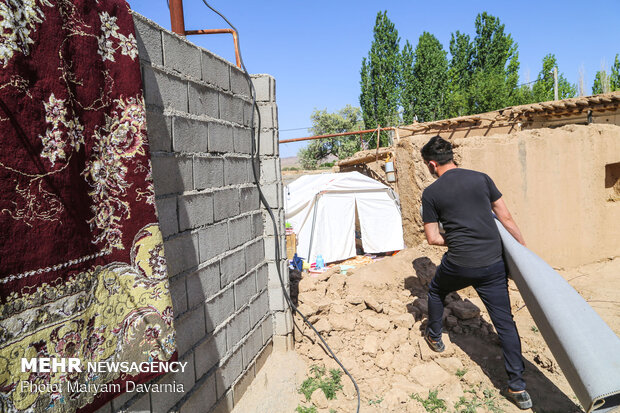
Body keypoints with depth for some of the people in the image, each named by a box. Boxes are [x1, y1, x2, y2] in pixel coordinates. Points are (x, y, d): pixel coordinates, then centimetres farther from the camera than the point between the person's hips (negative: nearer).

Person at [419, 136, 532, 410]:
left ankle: (434, 337, 46)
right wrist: (525, 250, 17)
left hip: (459, 265, -2)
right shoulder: (481, 178, 5)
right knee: (505, 322, 10)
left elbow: (433, 238, 0)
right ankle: (518, 388, 15)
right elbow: (506, 218, 7)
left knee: (436, 290, 29)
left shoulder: (431, 193, -3)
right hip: (493, 264, 3)